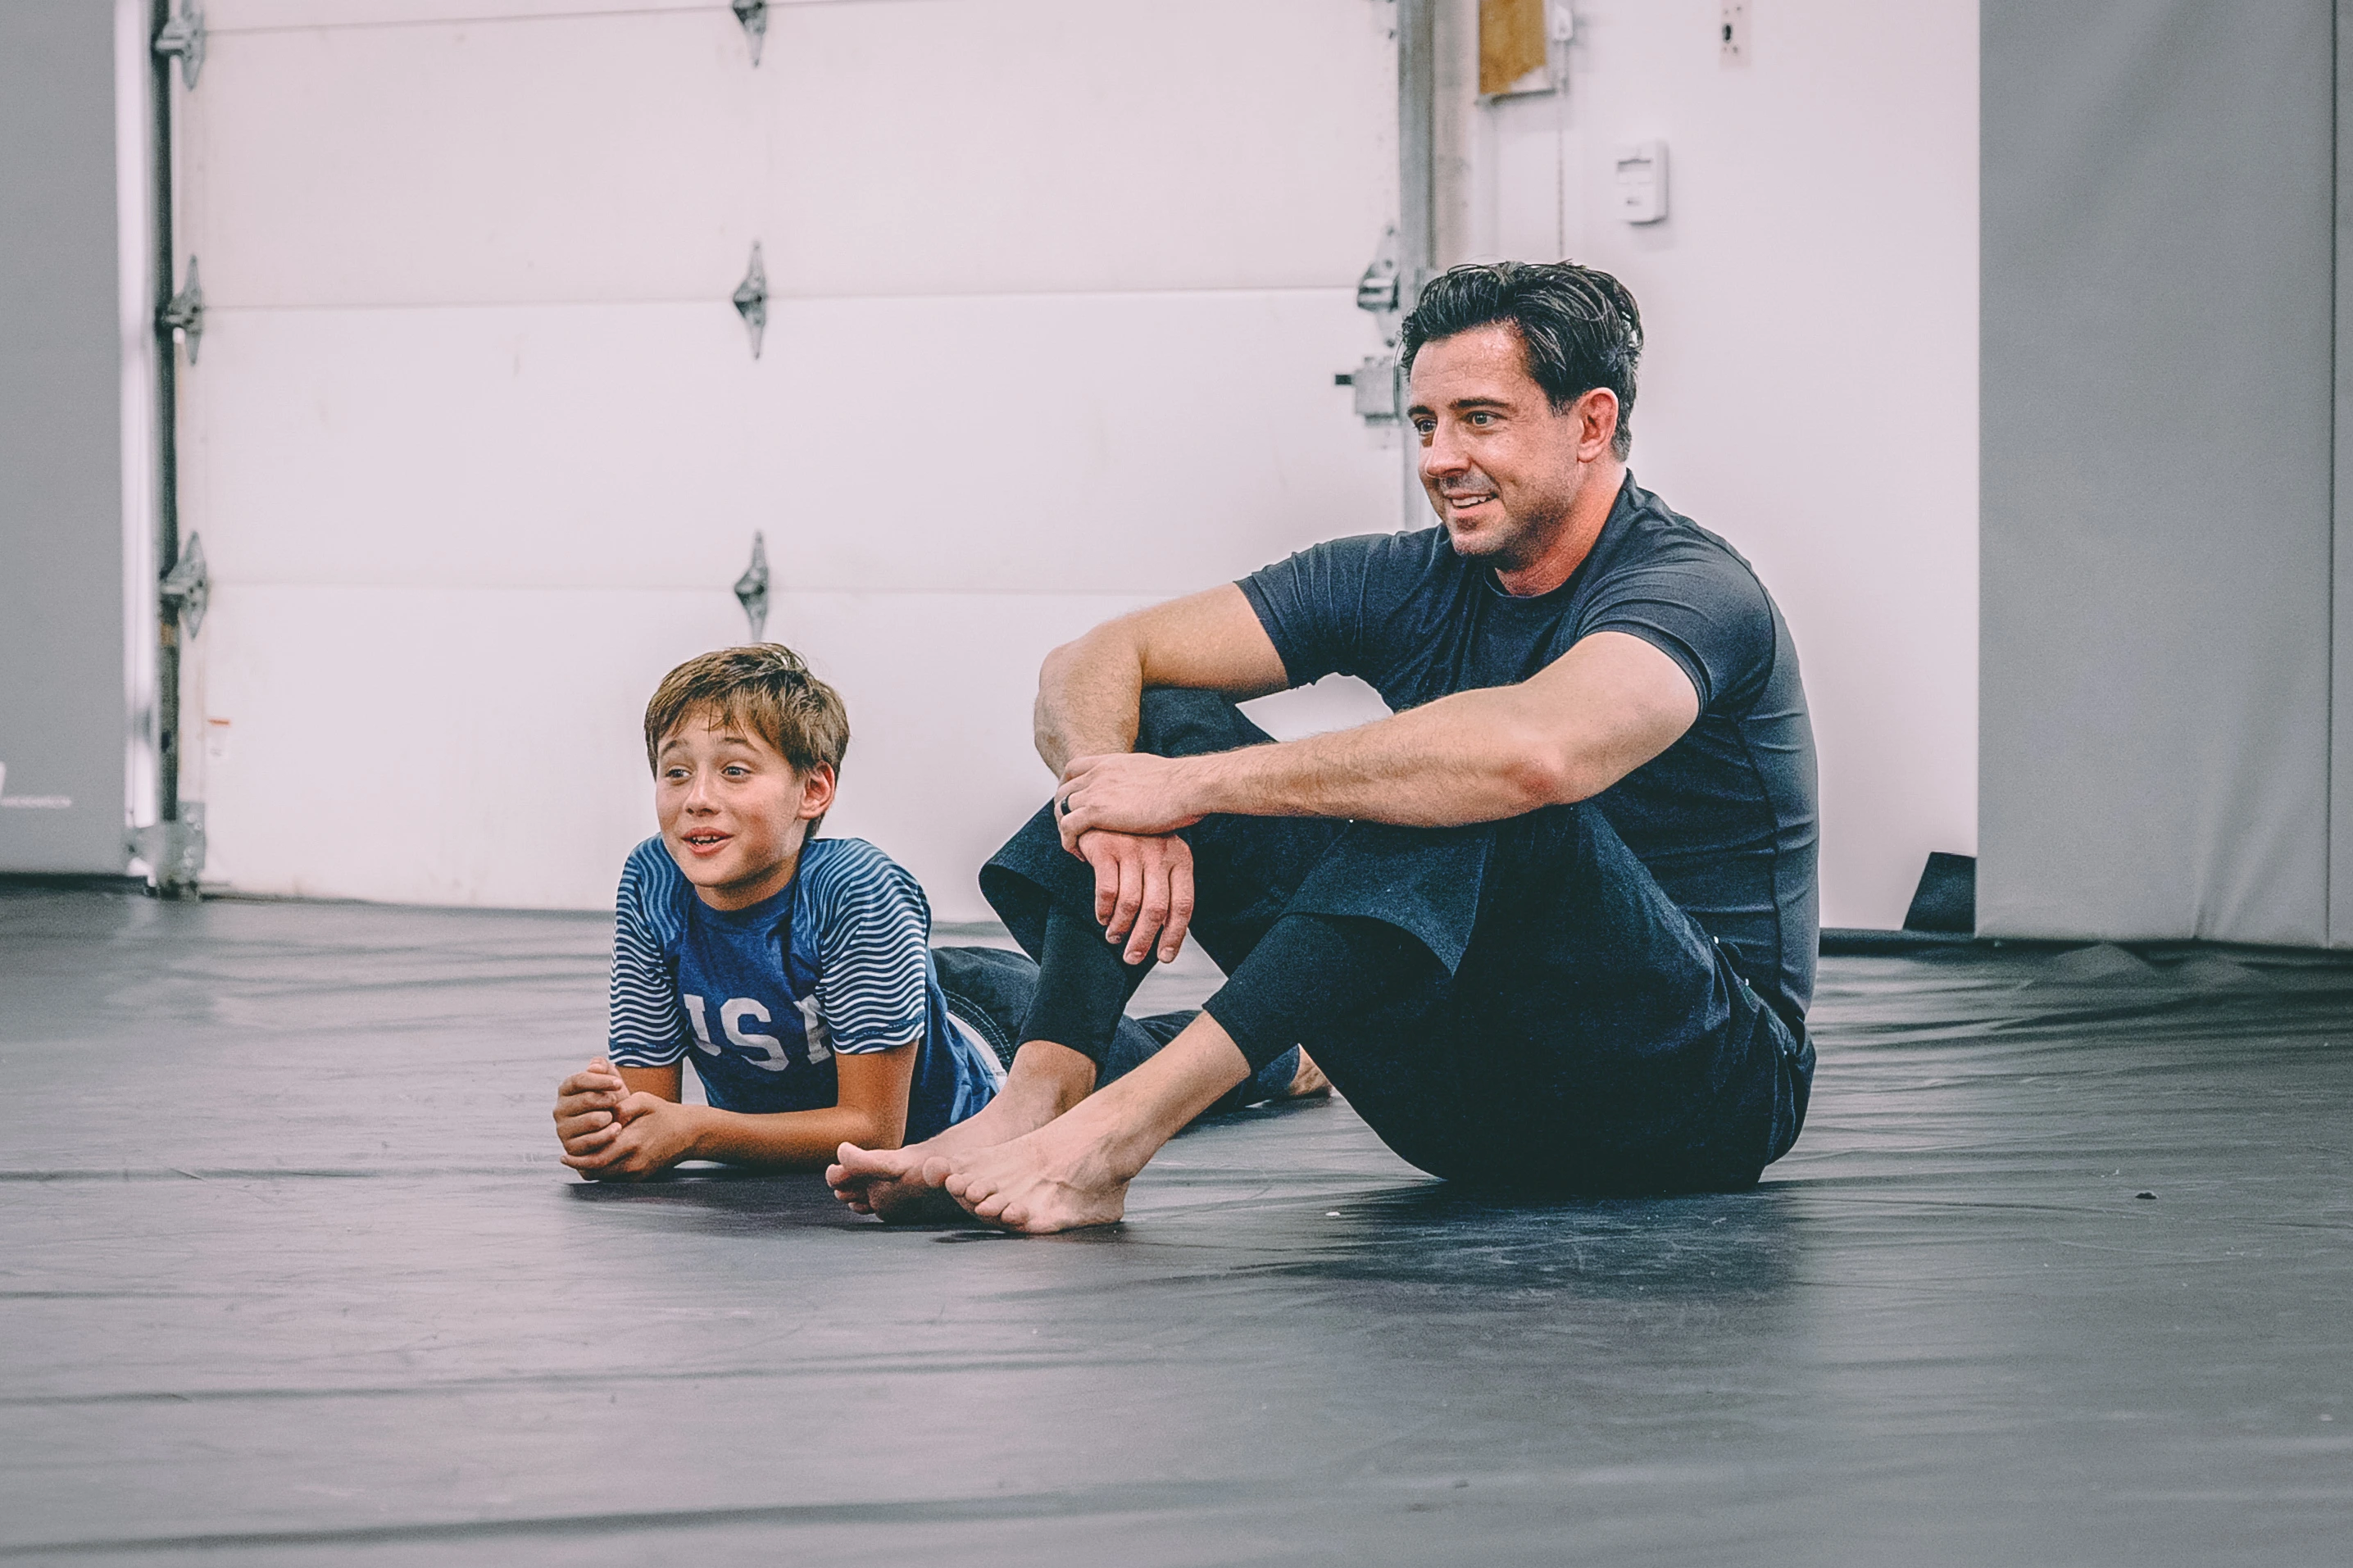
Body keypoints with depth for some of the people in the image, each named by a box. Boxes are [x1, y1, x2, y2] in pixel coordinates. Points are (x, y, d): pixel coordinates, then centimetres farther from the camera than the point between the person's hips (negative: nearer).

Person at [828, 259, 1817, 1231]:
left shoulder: (1692, 591, -16)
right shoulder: (1407, 585, 5)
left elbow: (1534, 752, -39)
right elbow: (1093, 665, 0)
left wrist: (1195, 785, -34)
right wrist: (1115, 798, -25)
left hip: (1700, 1086, -7)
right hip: (1476, 1098, 7)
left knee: (1490, 800, -36)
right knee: (1163, 720, -3)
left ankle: (1121, 1125, -42)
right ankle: (1034, 1106, -24)